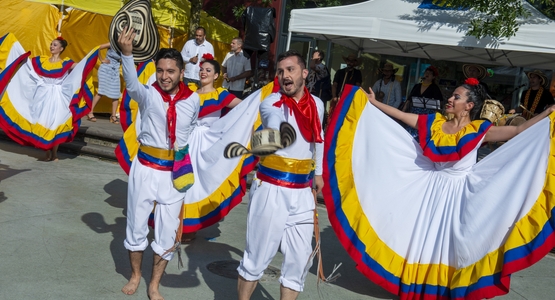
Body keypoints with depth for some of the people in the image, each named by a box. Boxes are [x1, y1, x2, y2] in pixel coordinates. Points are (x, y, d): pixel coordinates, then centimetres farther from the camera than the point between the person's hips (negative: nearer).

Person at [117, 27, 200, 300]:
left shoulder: (193, 100, -4)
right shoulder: (148, 95, -10)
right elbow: (132, 84, -32)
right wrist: (127, 53, -49)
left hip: (175, 172, 1)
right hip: (145, 168, -1)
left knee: (167, 233, 9)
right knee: (136, 225, 13)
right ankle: (135, 275, 36)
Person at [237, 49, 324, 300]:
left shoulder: (317, 104, 6)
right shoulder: (271, 103, -11)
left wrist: (318, 172, 30)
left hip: (302, 193, 5)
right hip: (271, 190, -5)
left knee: (300, 258, 9)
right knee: (258, 256, 3)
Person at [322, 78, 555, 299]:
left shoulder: (479, 130, -10)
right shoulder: (434, 122, -2)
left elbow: (519, 131, -13)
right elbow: (400, 115, 3)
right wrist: (373, 102, 4)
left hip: (458, 194, -3)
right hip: (429, 189, 3)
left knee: (449, 240, 4)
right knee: (421, 235, 11)